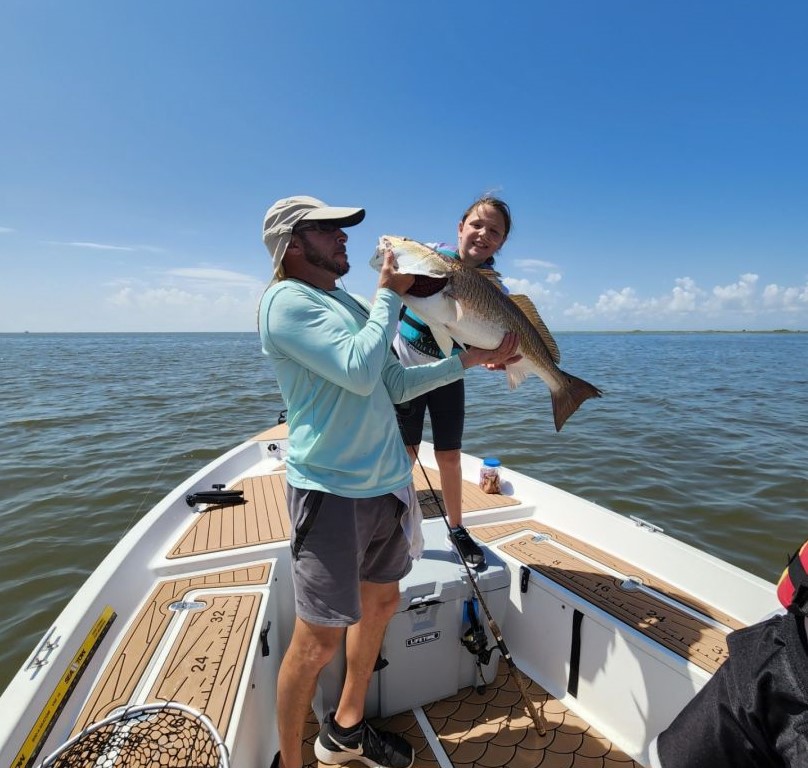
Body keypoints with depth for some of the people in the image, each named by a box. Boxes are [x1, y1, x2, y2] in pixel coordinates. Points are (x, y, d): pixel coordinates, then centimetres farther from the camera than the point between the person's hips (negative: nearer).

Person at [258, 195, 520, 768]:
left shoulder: (350, 304, 14)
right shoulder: (286, 301, -11)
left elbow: (395, 384, 13)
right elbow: (359, 372, -24)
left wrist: (472, 359, 10)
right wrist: (391, 294, -10)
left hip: (388, 484, 9)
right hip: (332, 491, -9)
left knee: (381, 603, 21)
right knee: (319, 639, 3)